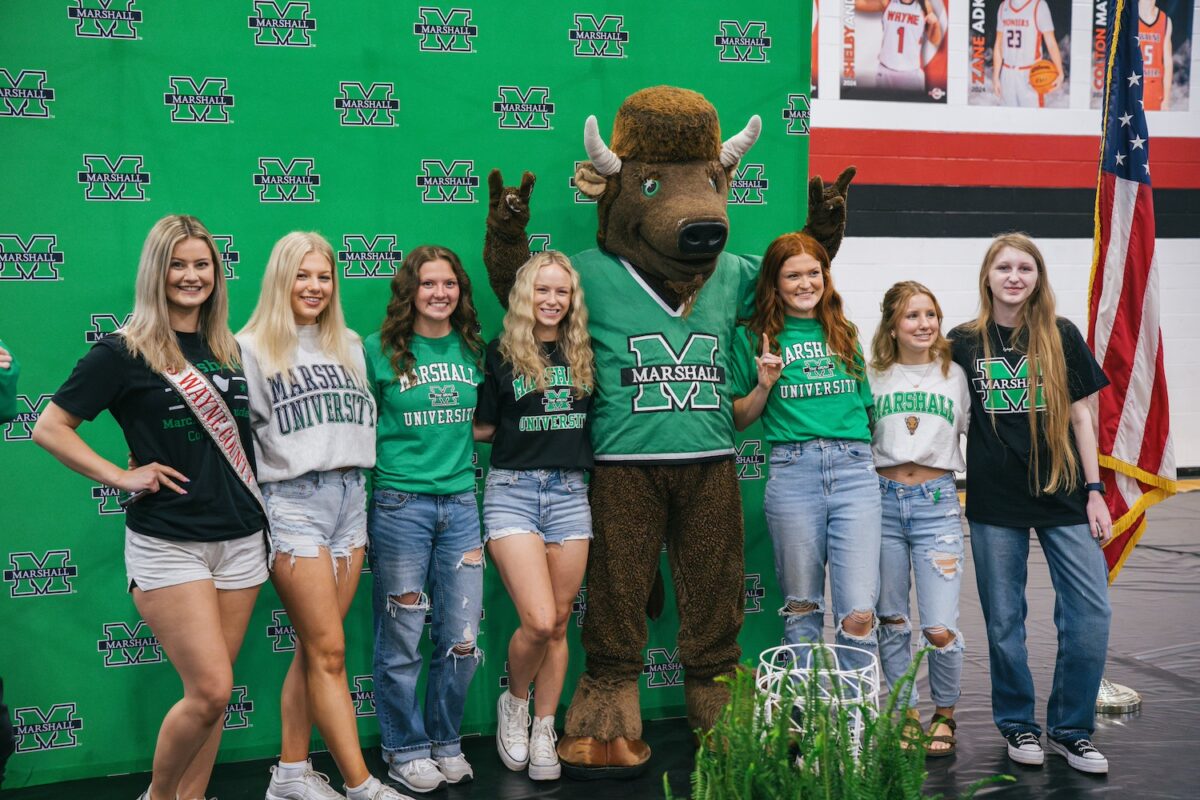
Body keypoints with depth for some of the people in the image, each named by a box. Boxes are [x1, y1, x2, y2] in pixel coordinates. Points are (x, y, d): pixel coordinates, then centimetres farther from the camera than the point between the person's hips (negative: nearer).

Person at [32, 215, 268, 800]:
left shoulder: (231, 351, 11)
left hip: (240, 538, 5)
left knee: (212, 690, 7)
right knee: (210, 692, -9)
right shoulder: (124, 351, -5)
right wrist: (121, 476, -10)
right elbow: (49, 428, -4)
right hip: (168, 545, -5)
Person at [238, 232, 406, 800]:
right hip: (292, 501, -5)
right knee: (328, 651, -5)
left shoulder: (350, 346, 16)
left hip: (350, 498, 6)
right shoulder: (252, 347, -3)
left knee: (316, 649, 7)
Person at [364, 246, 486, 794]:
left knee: (462, 640, 5)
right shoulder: (380, 350, -3)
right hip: (400, 503, -3)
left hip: (461, 502, 4)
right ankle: (405, 749, 21)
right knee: (401, 640, 4)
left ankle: (445, 742, 25)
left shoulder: (473, 349, 9)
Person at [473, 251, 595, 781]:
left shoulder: (583, 354, 9)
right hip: (513, 491, -3)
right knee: (538, 621, -13)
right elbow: (481, 428, 3)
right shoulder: (501, 354, 0)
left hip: (570, 493, 3)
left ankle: (543, 733, 19)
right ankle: (514, 703, 16)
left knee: (557, 623, 6)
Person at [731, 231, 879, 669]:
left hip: (854, 468, 2)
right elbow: (738, 419, 10)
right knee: (801, 608, 6)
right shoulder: (755, 338, 8)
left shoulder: (845, 334, 18)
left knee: (859, 613, -7)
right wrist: (764, 385, -6)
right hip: (792, 471, -1)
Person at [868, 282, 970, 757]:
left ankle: (944, 715, 16)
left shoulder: (955, 374, 7)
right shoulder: (872, 378, 6)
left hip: (937, 503, -1)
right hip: (883, 502, 1)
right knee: (891, 621, 8)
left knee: (940, 629, -7)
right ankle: (906, 713, 25)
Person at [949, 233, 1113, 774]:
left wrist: (1094, 491, 1)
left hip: (1062, 496, 1)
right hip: (995, 503, 0)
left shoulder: (1061, 337, 4)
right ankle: (1017, 724, 24)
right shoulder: (964, 342, 3)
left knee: (1090, 613, -5)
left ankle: (1071, 730, 11)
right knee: (1004, 621, 6)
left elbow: (1080, 416, 6)